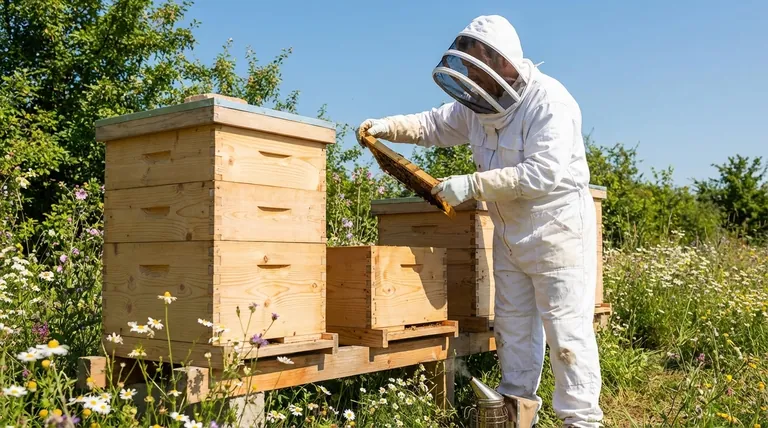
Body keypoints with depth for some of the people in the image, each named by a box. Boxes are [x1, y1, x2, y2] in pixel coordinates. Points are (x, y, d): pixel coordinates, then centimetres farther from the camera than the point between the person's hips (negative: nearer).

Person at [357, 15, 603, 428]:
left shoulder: (548, 102, -21)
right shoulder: (480, 103, 3)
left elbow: (542, 173, -29)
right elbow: (434, 124, 14)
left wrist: (472, 185, -29)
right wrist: (387, 126, -3)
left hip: (557, 230, -8)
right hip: (510, 234, 8)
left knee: (566, 330, -3)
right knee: (512, 327, 15)